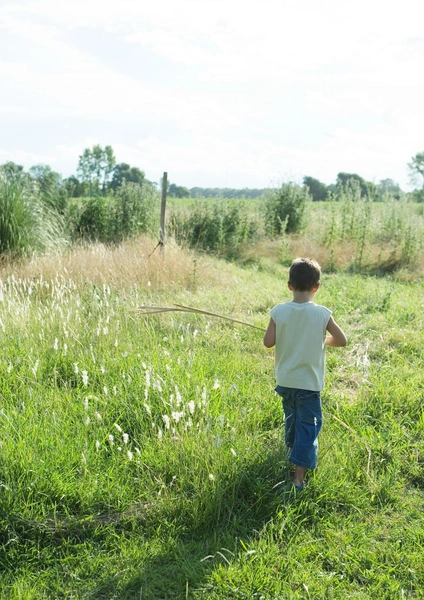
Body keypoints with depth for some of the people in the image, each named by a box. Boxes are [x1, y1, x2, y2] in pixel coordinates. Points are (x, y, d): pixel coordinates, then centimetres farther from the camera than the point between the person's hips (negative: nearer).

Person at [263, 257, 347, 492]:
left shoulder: (278, 311, -11)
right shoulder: (322, 314, -14)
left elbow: (268, 342, -9)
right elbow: (342, 340, -5)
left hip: (285, 380, 3)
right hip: (309, 382, -3)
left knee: (291, 417, 26)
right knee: (308, 426, 4)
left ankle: (292, 449, 50)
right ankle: (299, 477, 1)